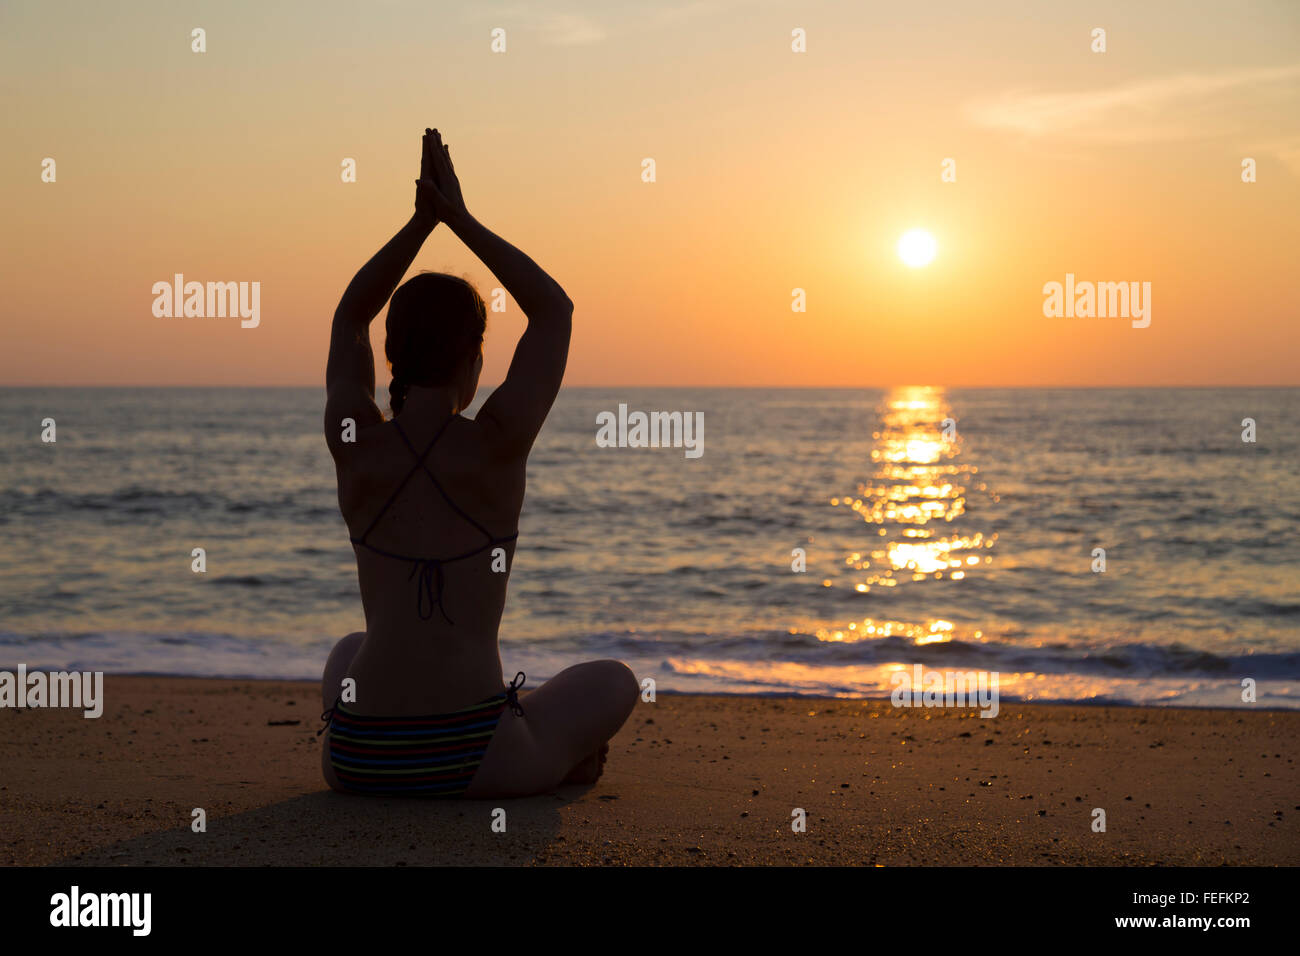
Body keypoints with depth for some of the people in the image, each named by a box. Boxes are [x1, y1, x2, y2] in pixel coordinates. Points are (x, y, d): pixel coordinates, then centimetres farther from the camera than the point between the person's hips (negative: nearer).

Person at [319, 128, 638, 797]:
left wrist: (422, 219, 8)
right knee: (613, 683, 26)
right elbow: (555, 311, 5)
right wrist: (460, 219, 5)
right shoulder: (496, 445, -10)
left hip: (356, 763, 4)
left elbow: (349, 318, 17)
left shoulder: (354, 444, -2)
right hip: (472, 761, -3)